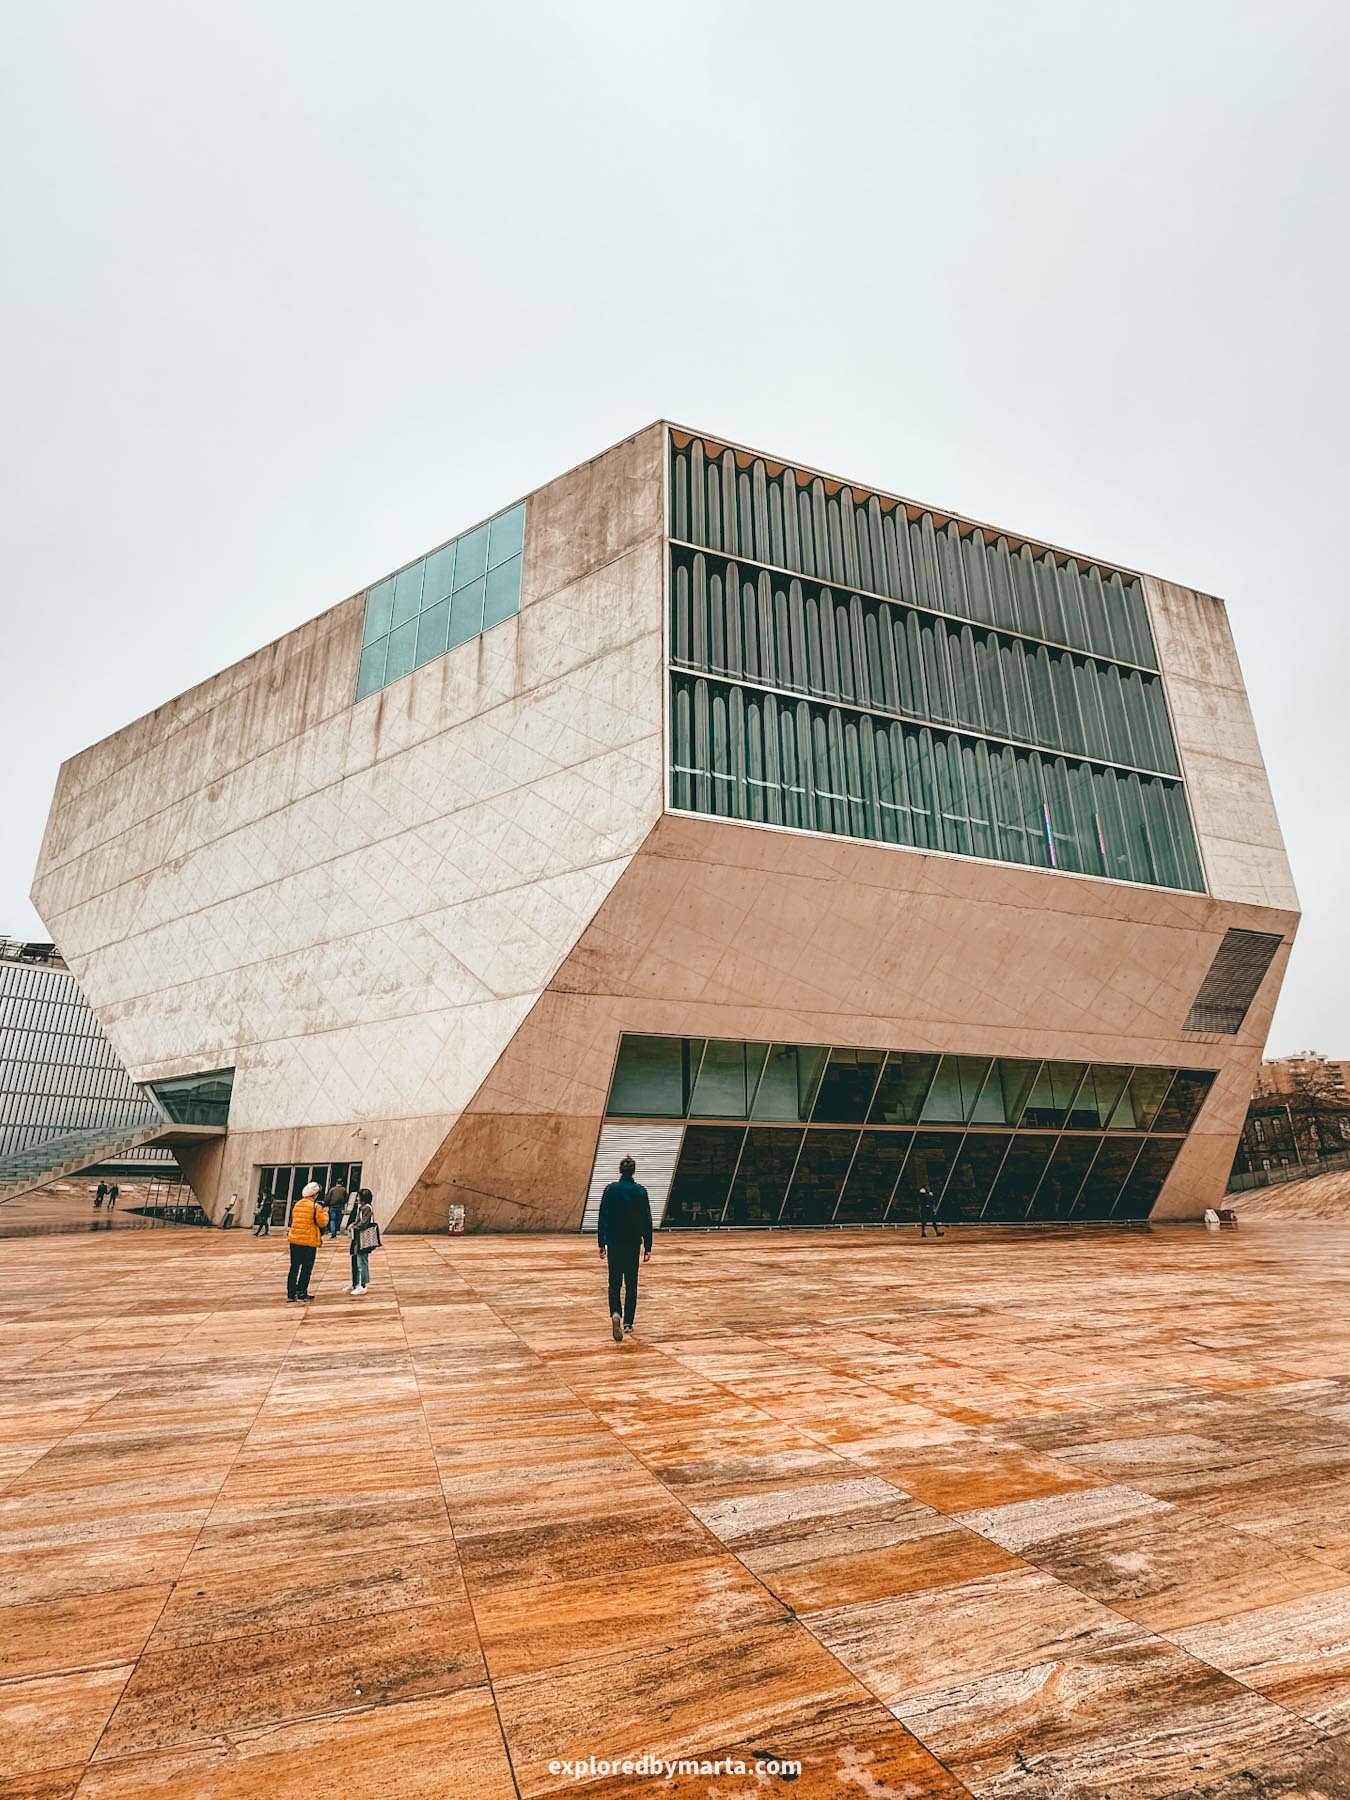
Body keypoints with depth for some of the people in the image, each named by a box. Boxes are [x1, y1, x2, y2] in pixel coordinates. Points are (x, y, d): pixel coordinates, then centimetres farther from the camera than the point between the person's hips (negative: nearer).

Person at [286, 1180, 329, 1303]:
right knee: (306, 1268, 5)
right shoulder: (316, 1206, -11)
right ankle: (301, 1292, 6)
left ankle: (291, 1294, 13)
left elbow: (293, 1219, 18)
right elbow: (322, 1222, -10)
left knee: (294, 1267, 11)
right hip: (309, 1241, -6)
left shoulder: (297, 1204, 9)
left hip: (295, 1239, 6)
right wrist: (325, 1212, 6)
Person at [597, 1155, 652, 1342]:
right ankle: (628, 1323, 16)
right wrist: (647, 1246, 3)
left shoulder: (610, 1189, -5)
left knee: (614, 1283, 9)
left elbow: (602, 1218, -2)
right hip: (633, 1243, 0)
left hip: (614, 1242, 0)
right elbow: (647, 1221, -4)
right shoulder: (640, 1191, -5)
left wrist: (602, 1243, 7)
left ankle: (615, 1313, -17)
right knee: (631, 1283, 14)